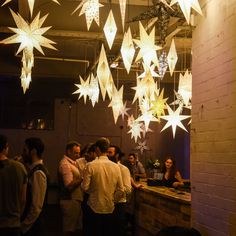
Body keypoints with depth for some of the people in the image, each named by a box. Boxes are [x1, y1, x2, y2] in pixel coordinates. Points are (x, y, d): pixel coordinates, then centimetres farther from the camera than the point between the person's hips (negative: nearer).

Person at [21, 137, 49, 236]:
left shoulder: (38, 173, -19)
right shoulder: (33, 169, 8)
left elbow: (36, 207, -21)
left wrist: (23, 227, -13)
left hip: (31, 227, -8)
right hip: (29, 225, 8)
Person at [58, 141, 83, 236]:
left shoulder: (72, 162, 16)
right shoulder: (65, 164, -14)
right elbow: (69, 185, -21)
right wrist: (82, 178, -20)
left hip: (76, 200, 9)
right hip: (70, 202, -9)